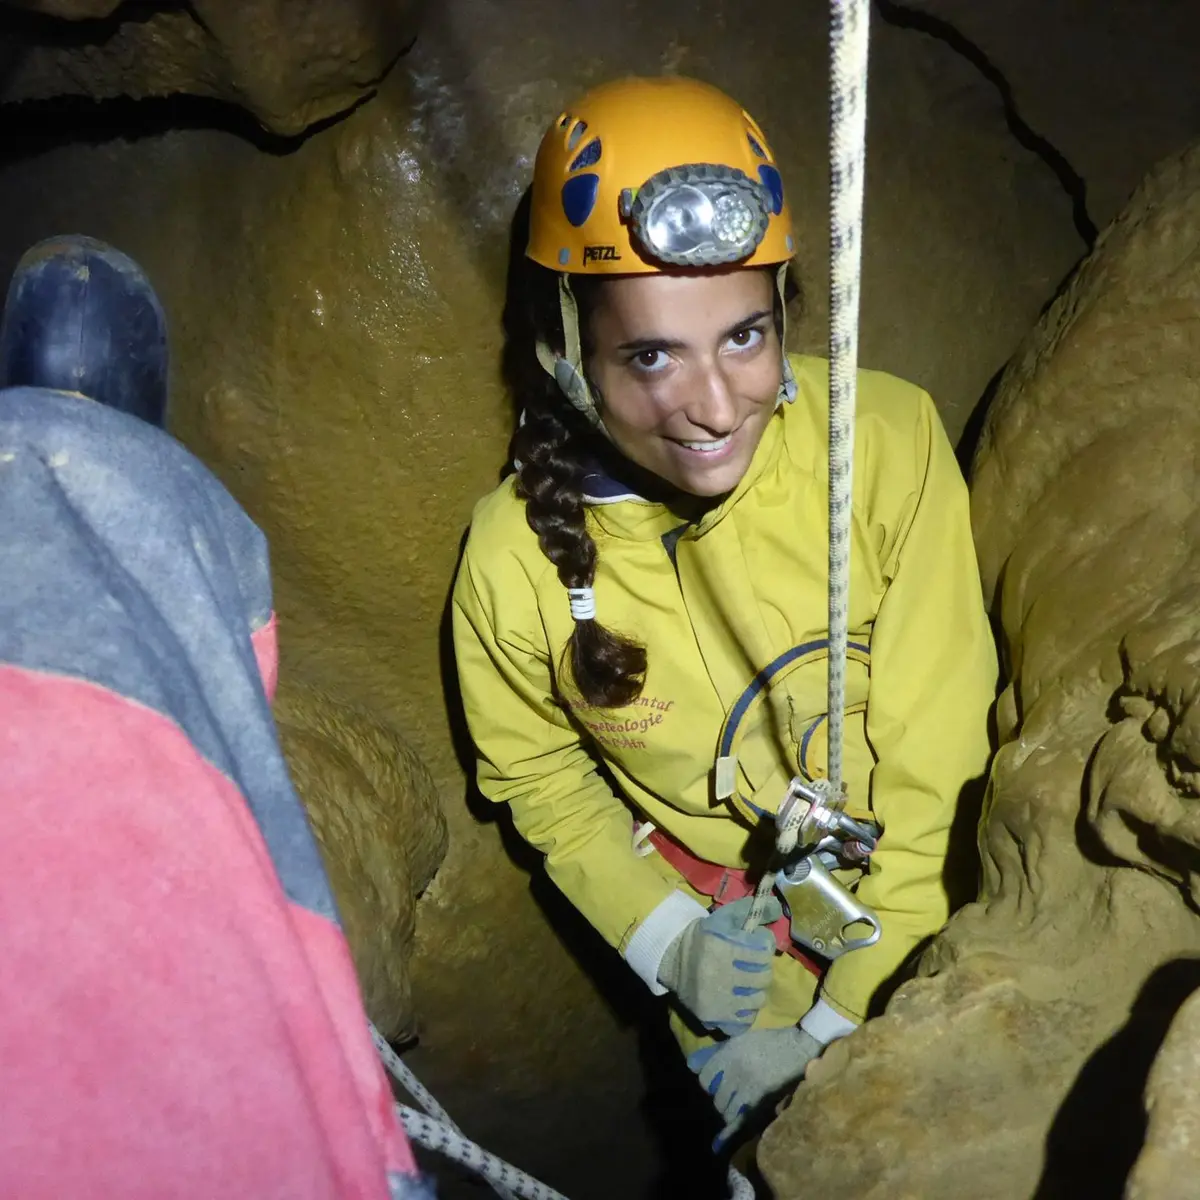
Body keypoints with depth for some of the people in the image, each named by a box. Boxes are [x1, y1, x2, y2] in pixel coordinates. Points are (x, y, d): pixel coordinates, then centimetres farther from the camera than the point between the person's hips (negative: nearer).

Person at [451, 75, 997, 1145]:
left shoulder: (890, 442, -23)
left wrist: (838, 1025, -15)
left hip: (918, 897, 0)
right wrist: (668, 937, -11)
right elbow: (539, 776, 0)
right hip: (720, 926, 0)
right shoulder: (517, 559, -20)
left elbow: (935, 762, -17)